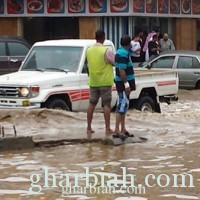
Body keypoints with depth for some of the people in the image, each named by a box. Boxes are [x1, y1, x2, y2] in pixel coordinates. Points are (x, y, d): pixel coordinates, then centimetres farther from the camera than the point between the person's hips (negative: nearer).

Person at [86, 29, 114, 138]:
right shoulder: (106, 51, -15)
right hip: (105, 82, -5)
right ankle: (108, 129, -2)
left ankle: (89, 128, 15)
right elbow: (116, 63, -9)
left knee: (92, 104, 12)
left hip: (93, 82, 5)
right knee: (106, 105, -1)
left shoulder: (89, 50, 2)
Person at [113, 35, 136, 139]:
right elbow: (121, 70, -24)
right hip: (123, 83, -11)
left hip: (123, 83, 11)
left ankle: (123, 129, 19)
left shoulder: (121, 52, 14)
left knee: (123, 106, 14)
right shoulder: (123, 54, -18)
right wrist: (126, 84, -25)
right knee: (122, 106, -11)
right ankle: (117, 131, -13)